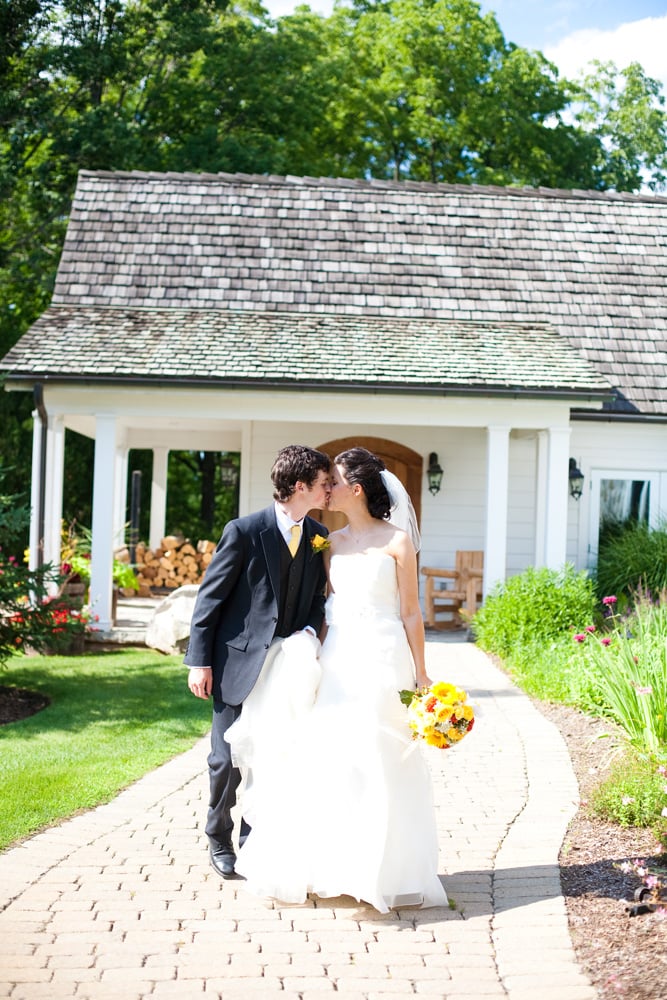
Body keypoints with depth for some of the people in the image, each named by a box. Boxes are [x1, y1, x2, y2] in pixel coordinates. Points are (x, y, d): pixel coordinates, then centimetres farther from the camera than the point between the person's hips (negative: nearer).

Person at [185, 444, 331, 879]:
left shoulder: (319, 535, 2)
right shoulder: (244, 531, -13)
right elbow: (210, 597, -8)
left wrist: (310, 631, -8)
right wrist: (200, 662, -9)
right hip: (238, 663, -4)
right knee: (229, 758, 4)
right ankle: (219, 840, 25)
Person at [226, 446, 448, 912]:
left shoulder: (397, 541, -4)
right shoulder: (333, 542, 12)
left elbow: (410, 613, -4)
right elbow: (322, 605, 14)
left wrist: (420, 675, -5)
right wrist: (310, 655, 1)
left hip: (382, 660, -5)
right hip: (337, 659, 5)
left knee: (380, 762, -3)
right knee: (330, 759, 5)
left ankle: (386, 869, 9)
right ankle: (334, 864, 17)